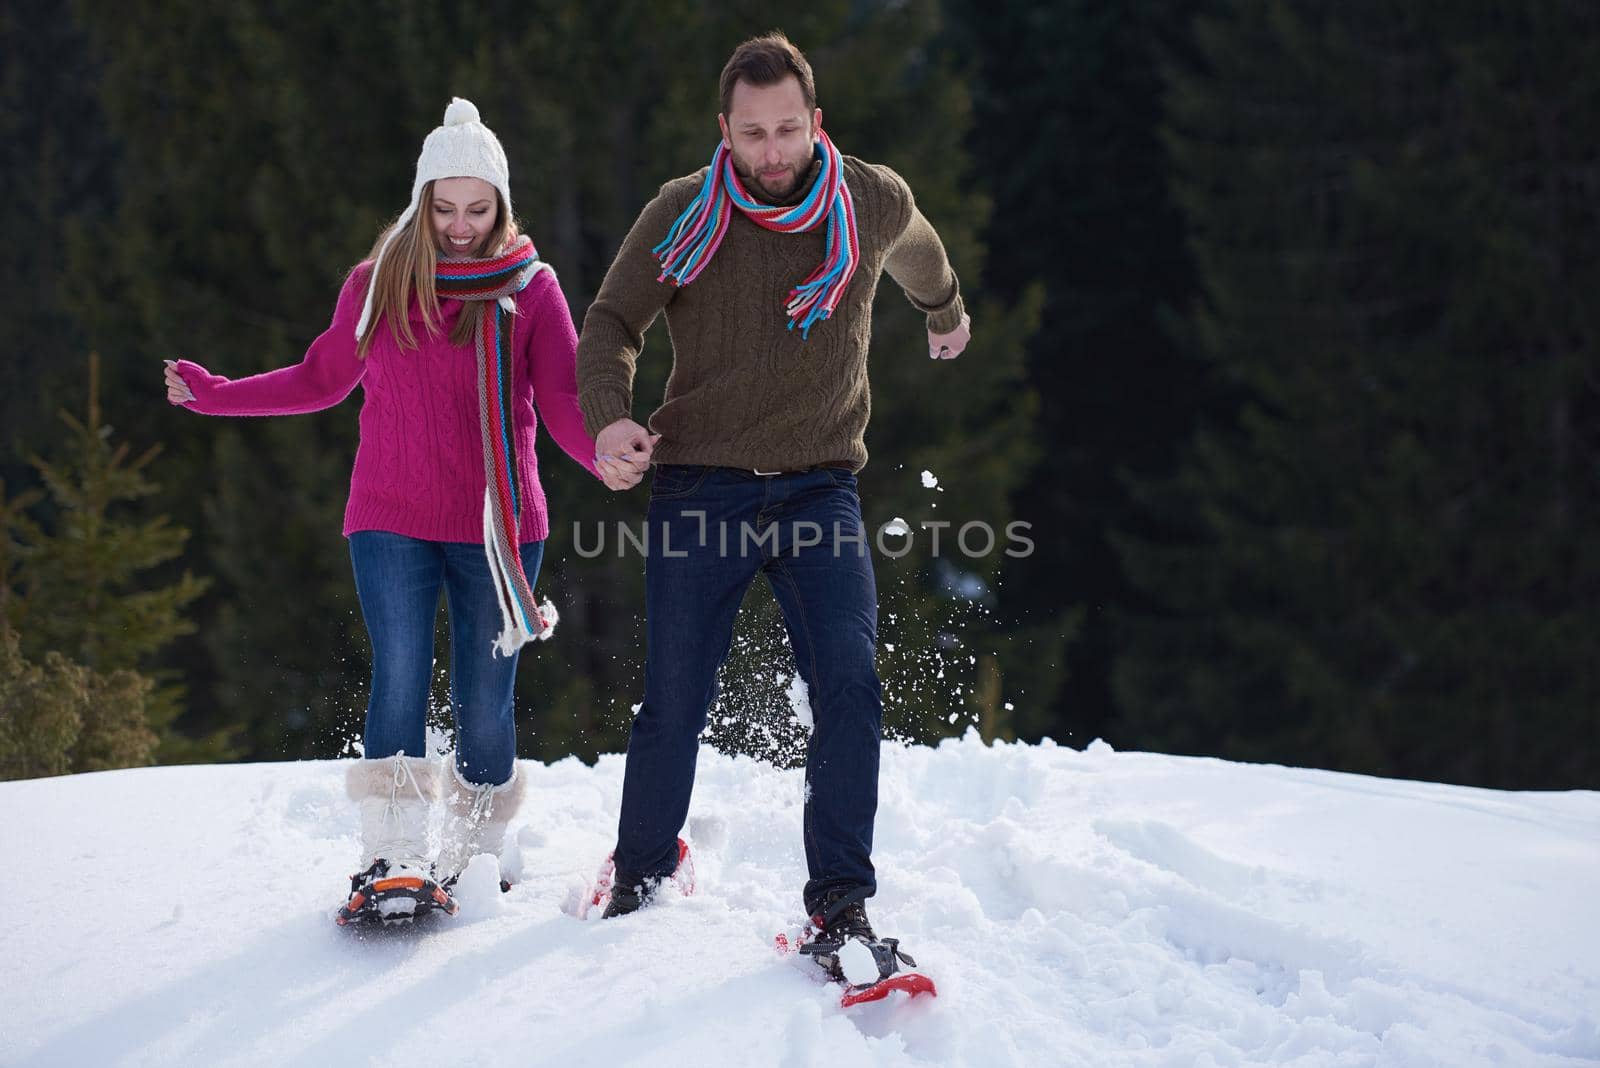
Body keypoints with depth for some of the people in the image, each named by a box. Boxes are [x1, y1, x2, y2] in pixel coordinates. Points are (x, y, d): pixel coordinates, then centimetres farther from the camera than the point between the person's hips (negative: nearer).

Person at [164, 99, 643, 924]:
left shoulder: (531, 288, 0)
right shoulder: (376, 284, 6)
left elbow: (562, 399, -6)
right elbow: (323, 379, 18)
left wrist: (601, 455, -26)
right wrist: (215, 395, 11)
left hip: (498, 525, -1)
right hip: (392, 521, 1)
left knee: (484, 696, 3)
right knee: (399, 676, -13)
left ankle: (477, 851, 19)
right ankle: (391, 860, -15)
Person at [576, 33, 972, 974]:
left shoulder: (875, 204, 1)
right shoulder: (683, 215, -3)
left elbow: (919, 256, 24)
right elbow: (612, 324, 1)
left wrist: (948, 315, 44)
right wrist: (609, 416, -19)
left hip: (819, 486, 1)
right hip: (702, 487, -1)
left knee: (850, 688, -17)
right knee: (675, 708, -1)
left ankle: (842, 898, -10)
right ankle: (640, 882, 21)